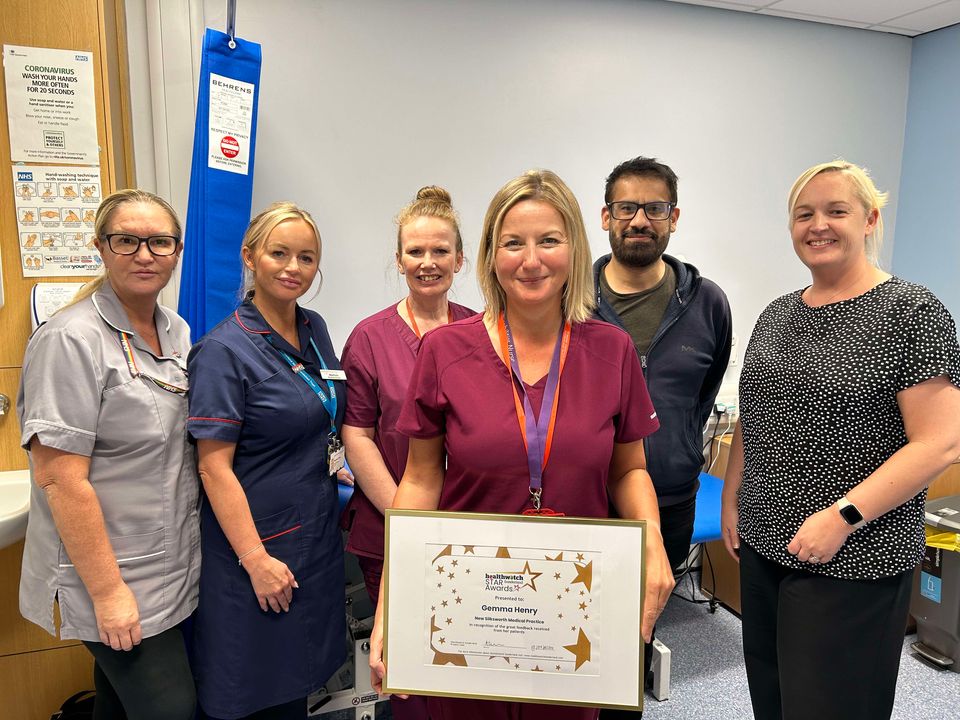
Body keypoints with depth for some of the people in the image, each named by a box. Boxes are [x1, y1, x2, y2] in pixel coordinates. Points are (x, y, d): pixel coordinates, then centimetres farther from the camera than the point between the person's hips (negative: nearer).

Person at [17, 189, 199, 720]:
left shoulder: (176, 331, 6)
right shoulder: (71, 339, -17)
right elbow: (60, 478, -20)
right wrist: (108, 591, -18)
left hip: (174, 572, 7)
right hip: (114, 581, -7)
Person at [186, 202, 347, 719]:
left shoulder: (315, 330, 5)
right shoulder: (225, 350, -16)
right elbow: (214, 467, -18)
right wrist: (256, 559, -19)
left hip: (317, 536, 7)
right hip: (261, 540, -6)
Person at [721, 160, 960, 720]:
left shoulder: (911, 312, -11)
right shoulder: (777, 315, 8)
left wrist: (843, 516, -21)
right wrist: (732, 499, 9)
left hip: (852, 559, -6)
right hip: (763, 543, 6)